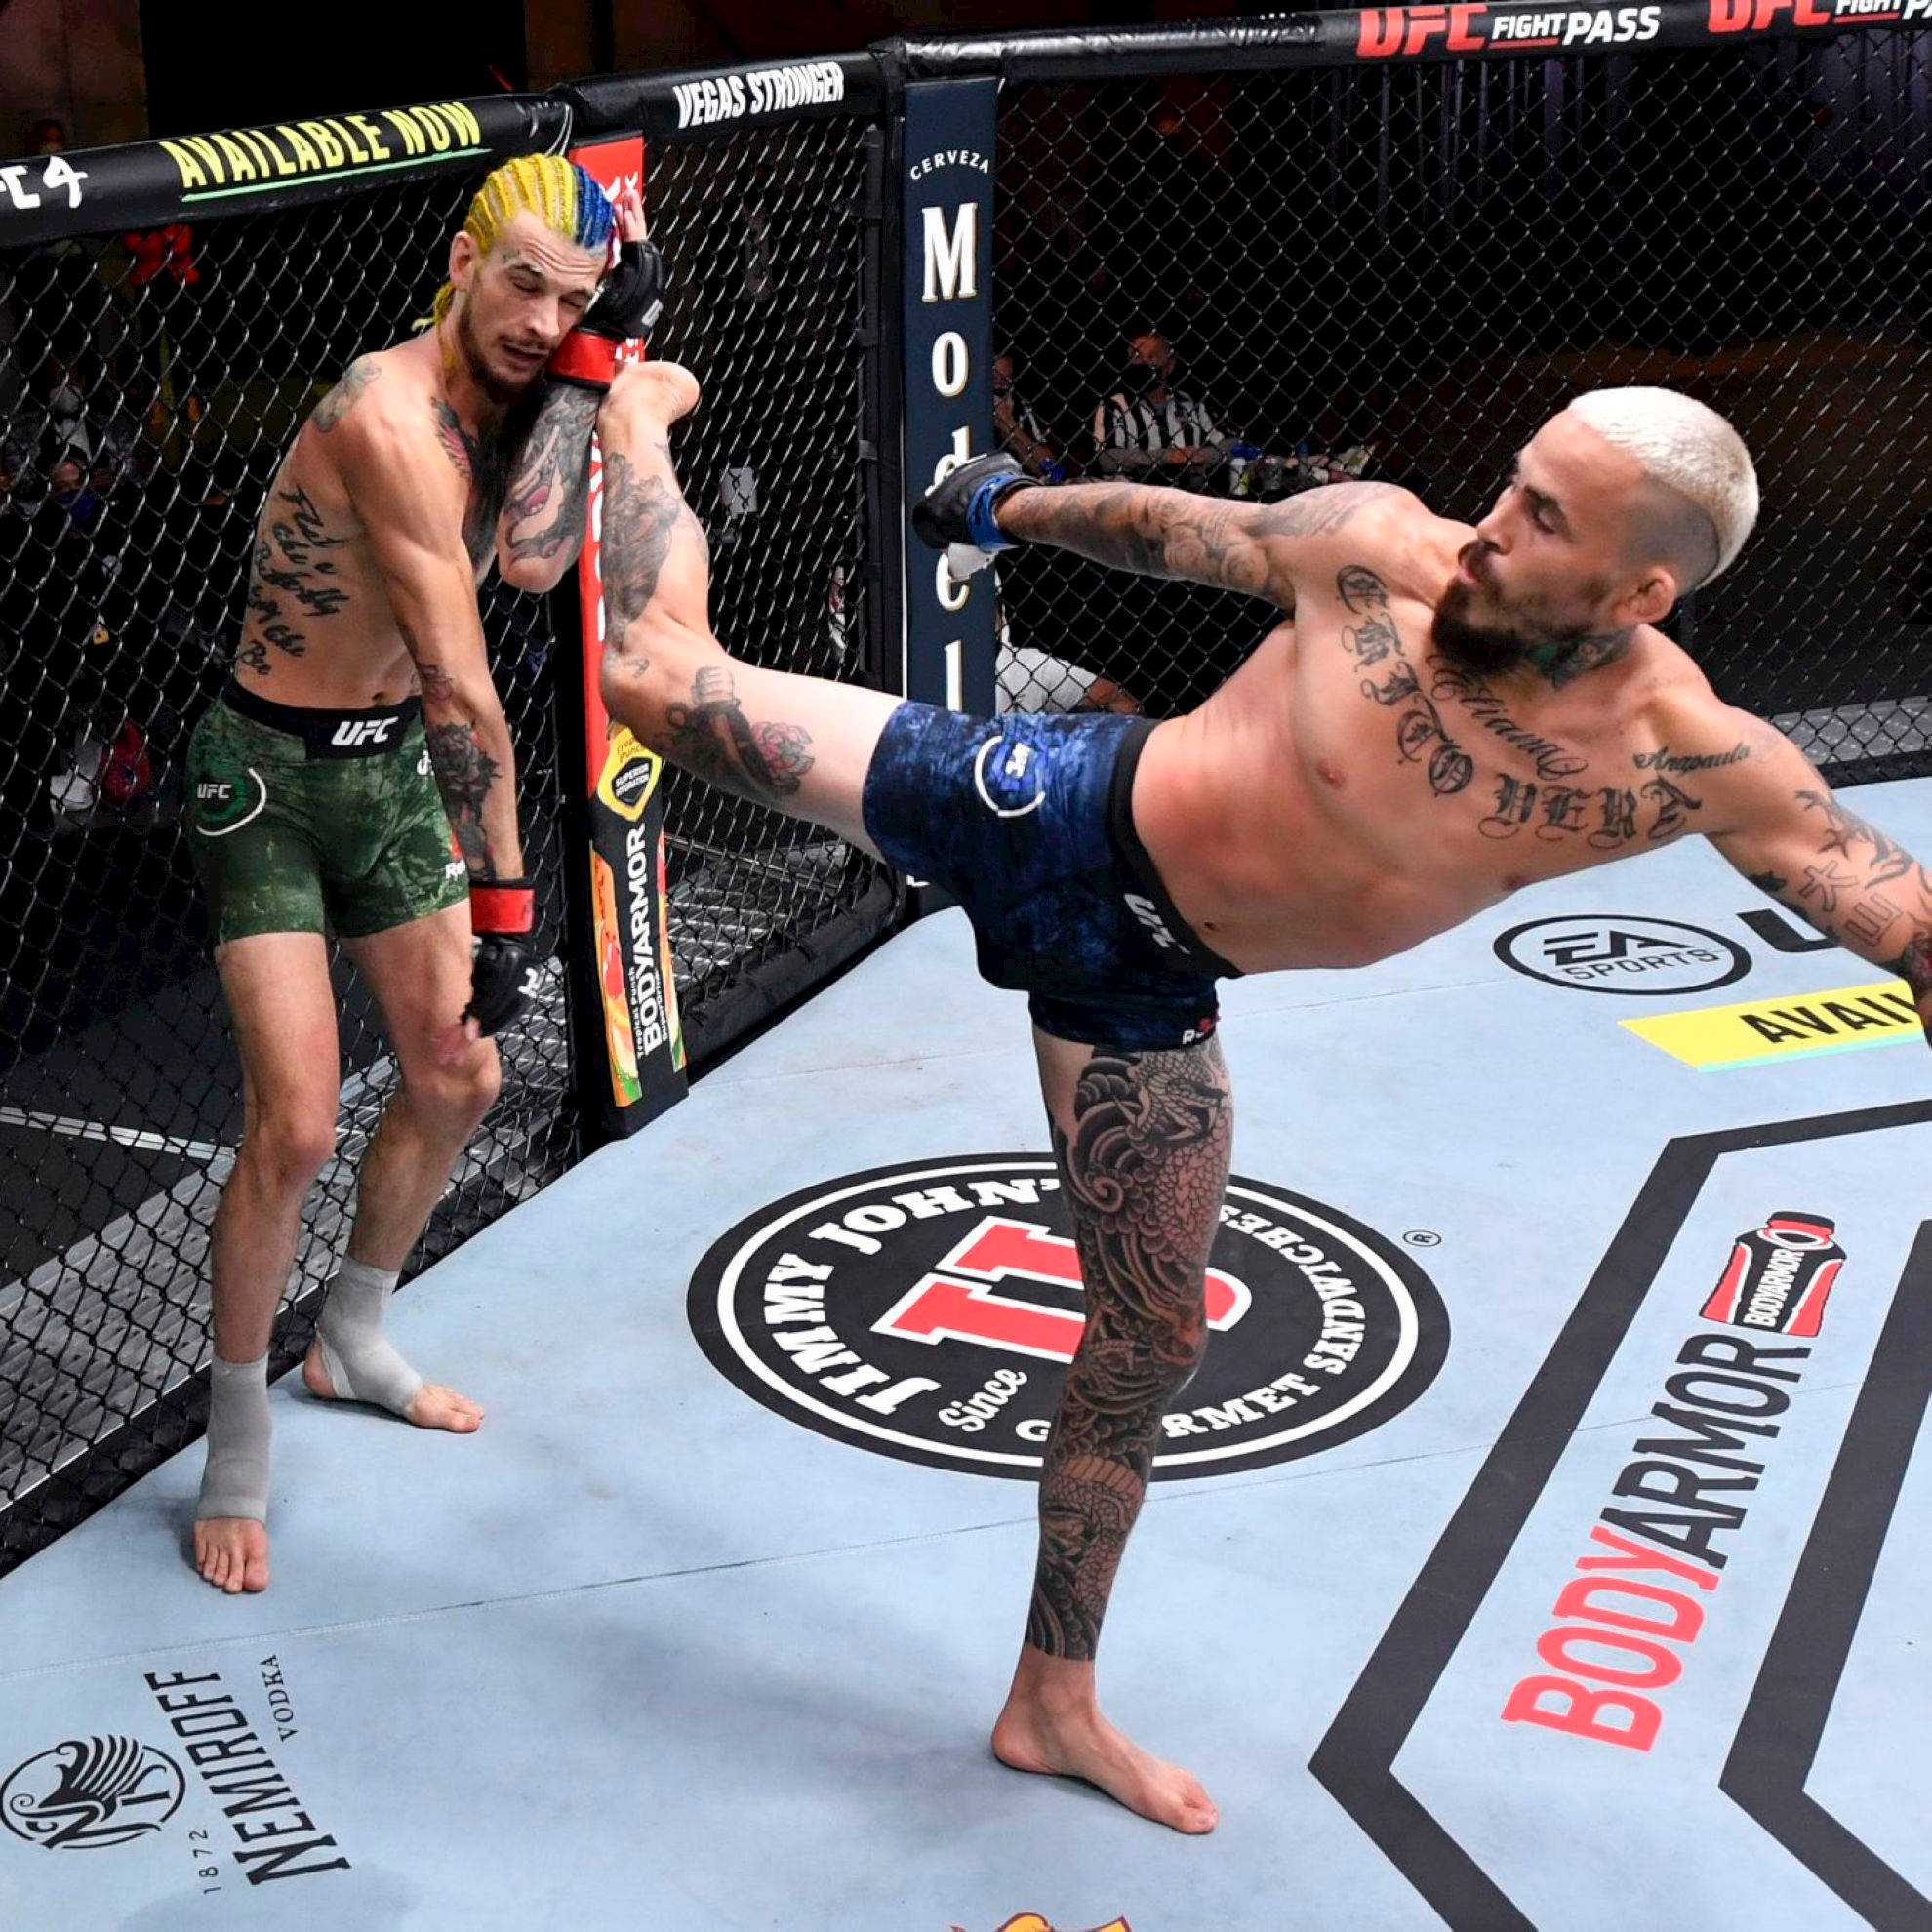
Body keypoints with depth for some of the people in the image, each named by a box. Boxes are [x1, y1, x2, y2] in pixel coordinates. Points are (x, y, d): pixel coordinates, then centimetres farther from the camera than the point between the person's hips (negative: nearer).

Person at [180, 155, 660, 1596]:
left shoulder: (515, 393, 0)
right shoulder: (391, 415, -27)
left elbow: (534, 559, -22)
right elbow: (461, 689, -28)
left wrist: (594, 353, -23)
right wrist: (501, 899, -27)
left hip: (389, 766, 8)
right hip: (268, 775, -8)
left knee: (459, 1077, 15)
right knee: (296, 1128, -13)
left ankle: (353, 1343, 38)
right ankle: (237, 1456, 8)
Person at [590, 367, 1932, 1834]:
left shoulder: (1692, 763, -19)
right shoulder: (1374, 545, -20)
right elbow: (1173, 527, -1)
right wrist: (1016, 504, 14)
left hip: (1143, 980, 2)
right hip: (1058, 818, -2)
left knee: (1152, 1340, 9)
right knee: (665, 677, -4)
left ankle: (1053, 1704, 30)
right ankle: (641, 414, 33)